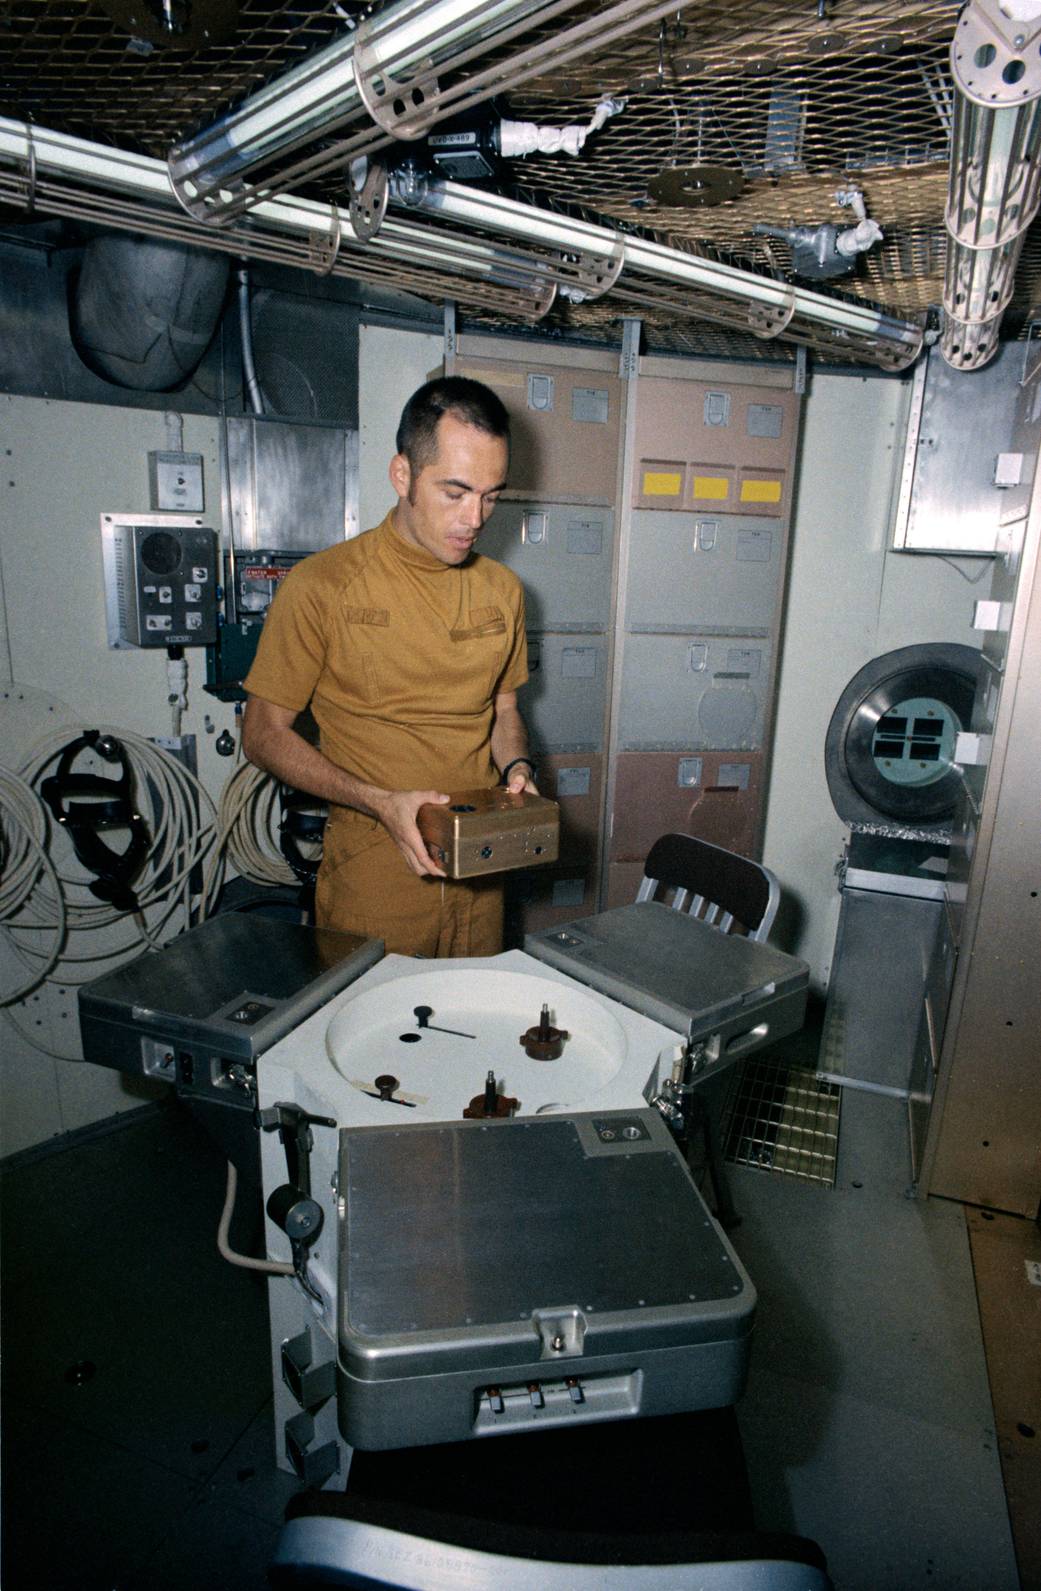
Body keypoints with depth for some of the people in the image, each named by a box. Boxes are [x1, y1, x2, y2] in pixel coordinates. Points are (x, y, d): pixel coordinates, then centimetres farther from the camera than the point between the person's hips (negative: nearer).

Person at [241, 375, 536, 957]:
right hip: (373, 873, -4)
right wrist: (382, 802, -19)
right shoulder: (321, 586, -10)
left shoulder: (502, 590, 5)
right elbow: (264, 733, -7)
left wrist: (517, 768, -5)